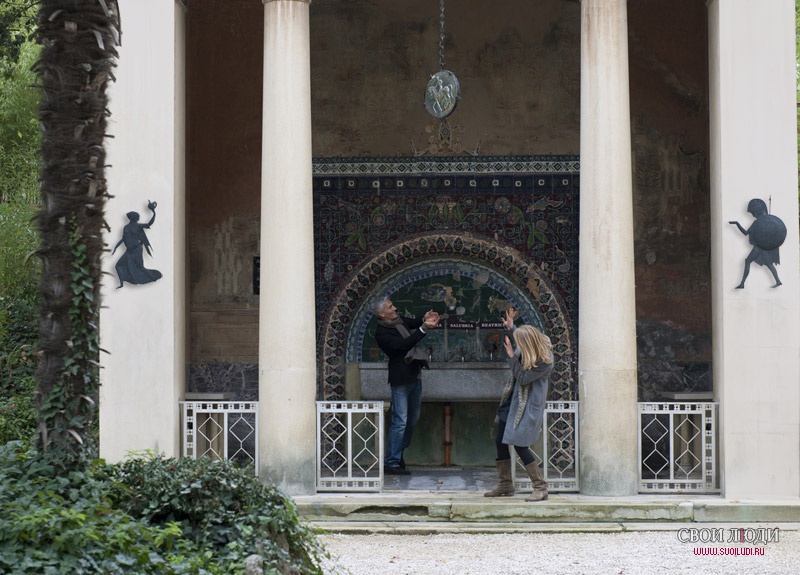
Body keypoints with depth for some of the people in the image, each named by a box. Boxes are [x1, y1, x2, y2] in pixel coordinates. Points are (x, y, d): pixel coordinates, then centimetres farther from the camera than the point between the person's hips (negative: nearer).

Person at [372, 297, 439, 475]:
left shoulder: (399, 321, 9)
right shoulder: (381, 333, -16)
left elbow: (414, 323, 18)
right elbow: (403, 345, -25)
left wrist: (425, 320, -6)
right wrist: (423, 328, -30)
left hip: (414, 376, 9)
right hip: (401, 380, -9)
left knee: (412, 419, 16)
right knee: (400, 421, -10)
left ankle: (397, 454, 28)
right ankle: (391, 463, -6)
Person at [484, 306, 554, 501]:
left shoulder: (545, 362, -25)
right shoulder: (529, 346, -4)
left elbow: (523, 377, -24)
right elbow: (517, 335, 21)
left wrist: (511, 355, -21)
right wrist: (510, 327, 7)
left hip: (527, 405, -9)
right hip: (513, 400, 9)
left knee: (519, 445, -11)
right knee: (500, 441, 12)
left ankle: (541, 488, -1)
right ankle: (505, 485, 24)